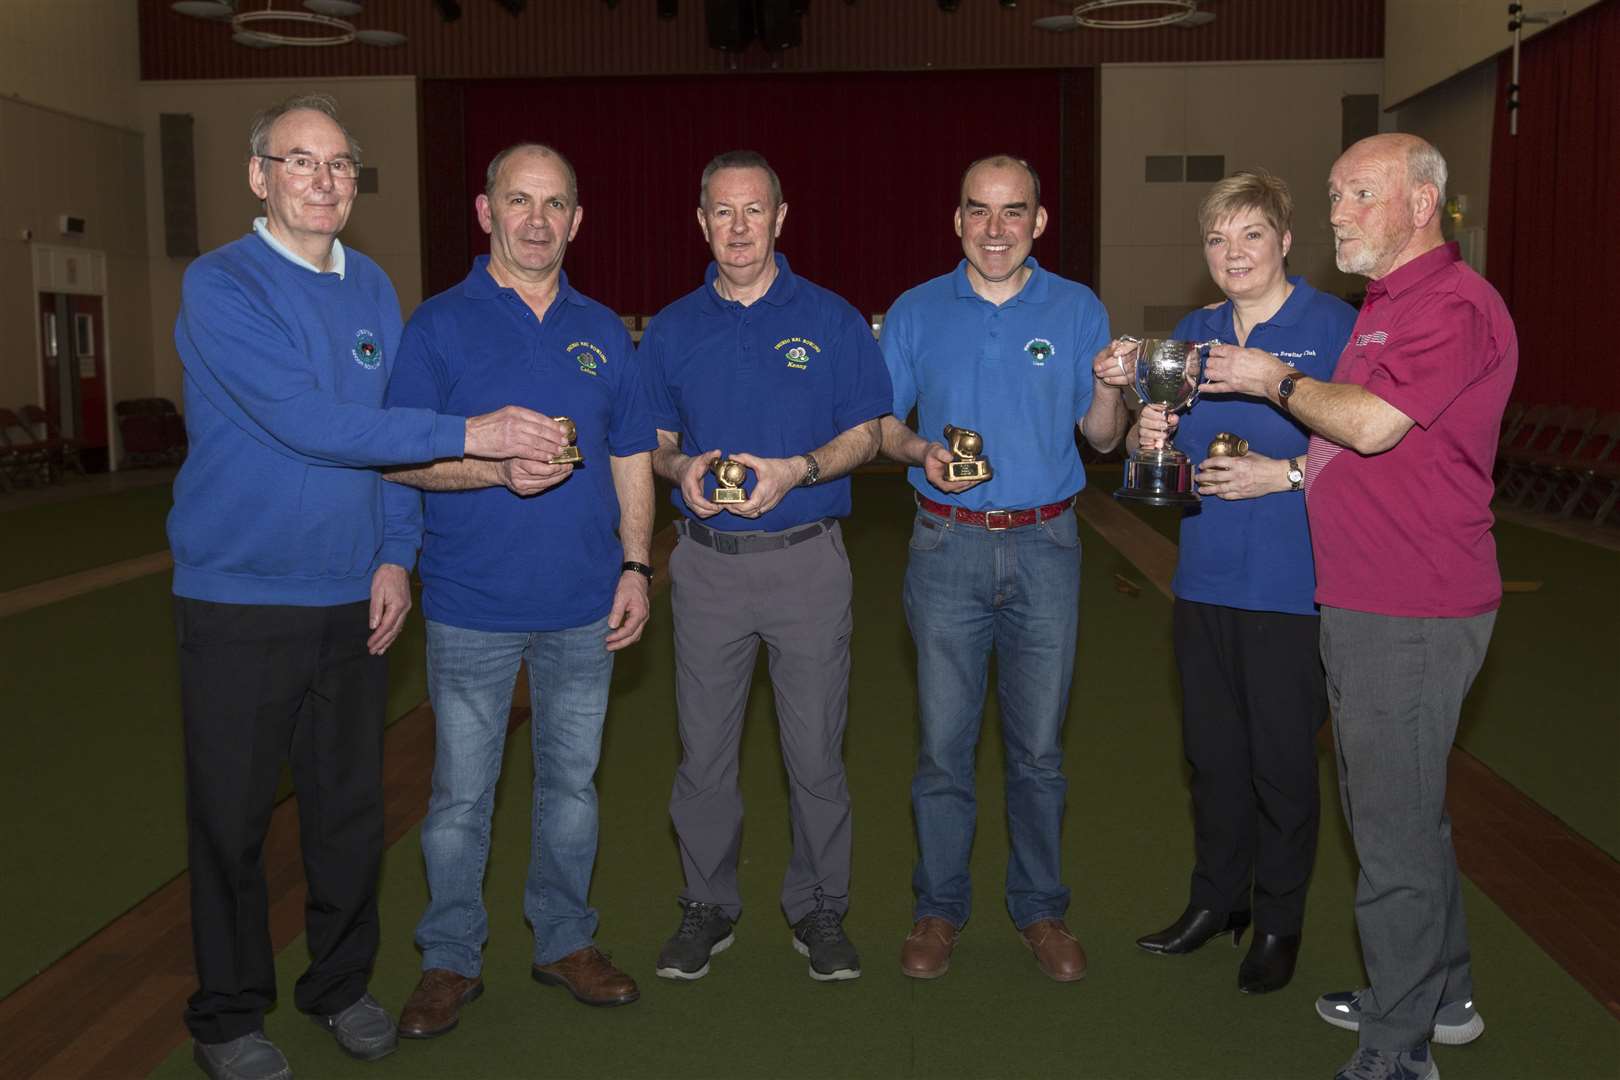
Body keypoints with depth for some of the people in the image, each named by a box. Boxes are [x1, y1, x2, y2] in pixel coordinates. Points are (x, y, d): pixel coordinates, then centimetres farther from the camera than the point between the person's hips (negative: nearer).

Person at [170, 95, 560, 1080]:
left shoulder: (373, 289, 9)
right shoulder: (221, 286, -10)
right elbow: (304, 421, -22)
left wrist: (394, 555, 2)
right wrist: (468, 433, -24)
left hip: (353, 599, 5)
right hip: (241, 601, -5)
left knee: (352, 807, 12)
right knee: (233, 815, 6)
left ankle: (342, 982, 32)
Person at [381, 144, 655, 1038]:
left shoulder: (601, 331, 9)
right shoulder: (440, 325, -2)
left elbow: (631, 459, 11)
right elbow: (399, 457, -7)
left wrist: (636, 566, 3)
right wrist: (497, 467, -22)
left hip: (584, 605, 3)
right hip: (473, 604, -3)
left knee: (571, 780, 14)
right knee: (460, 793, 6)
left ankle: (565, 939, 30)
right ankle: (450, 958, 23)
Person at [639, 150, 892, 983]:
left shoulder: (831, 321, 1)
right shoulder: (671, 330, 8)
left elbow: (864, 435, 2)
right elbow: (652, 443, 12)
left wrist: (798, 469, -17)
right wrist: (680, 468, -11)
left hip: (807, 560, -1)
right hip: (707, 562, 2)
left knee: (816, 749, 5)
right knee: (703, 748, 8)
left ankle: (819, 906, 23)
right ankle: (708, 903, 26)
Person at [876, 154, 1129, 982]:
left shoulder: (1077, 310, 5)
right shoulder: (916, 312, 5)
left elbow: (1102, 438, 6)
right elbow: (880, 423, 8)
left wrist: (1111, 390, -15)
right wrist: (923, 453, -13)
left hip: (1045, 545, 0)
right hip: (948, 545, 0)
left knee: (1039, 745, 8)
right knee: (943, 741, 5)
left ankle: (1040, 907, 24)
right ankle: (939, 906, 21)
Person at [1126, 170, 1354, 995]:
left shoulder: (1333, 326, -7)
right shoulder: (1193, 333, 12)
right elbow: (1142, 439, 16)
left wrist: (1283, 473, -21)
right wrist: (1146, 436, -6)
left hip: (1292, 583, -5)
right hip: (1205, 578, 6)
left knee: (1282, 757, 5)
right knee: (1211, 749, 15)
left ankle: (1278, 922, 23)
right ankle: (1216, 898, 32)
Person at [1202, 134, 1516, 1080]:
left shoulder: (1454, 304, -16)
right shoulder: (1389, 303, 17)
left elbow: (1370, 422, -25)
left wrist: (1275, 382, -10)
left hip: (1411, 617, -11)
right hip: (1368, 607, 11)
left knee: (1395, 826, -1)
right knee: (1404, 807, 21)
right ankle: (1442, 997, 37)